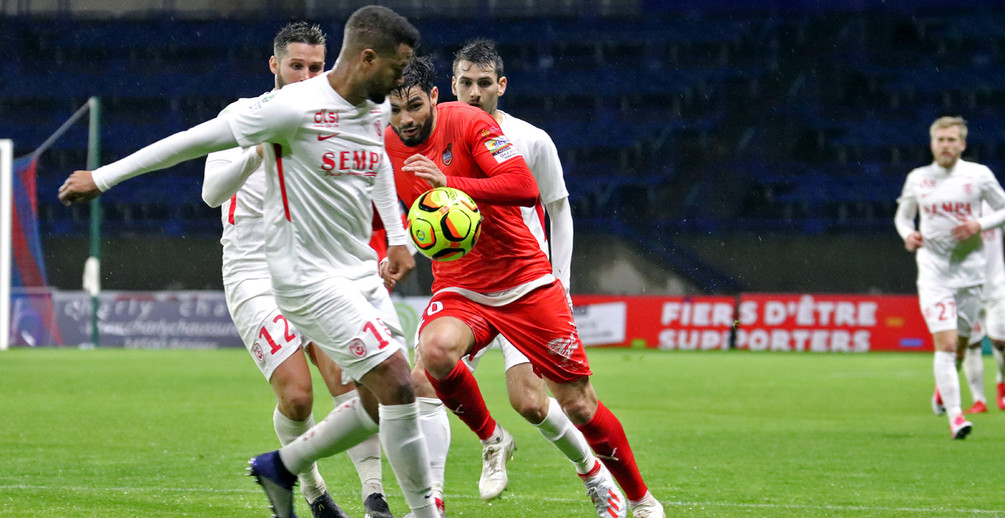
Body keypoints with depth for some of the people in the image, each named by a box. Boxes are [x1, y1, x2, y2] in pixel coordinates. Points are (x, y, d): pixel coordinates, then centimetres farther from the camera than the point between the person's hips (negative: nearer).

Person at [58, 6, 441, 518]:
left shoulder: (376, 111, 7)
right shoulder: (295, 108, -18)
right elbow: (199, 139, -13)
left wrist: (397, 237, 28)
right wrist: (103, 177, -9)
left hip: (361, 274, 9)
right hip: (309, 278, -9)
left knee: (382, 401, 6)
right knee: (397, 385, -16)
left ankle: (280, 467, 25)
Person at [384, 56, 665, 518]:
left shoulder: (467, 122, -14)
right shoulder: (383, 150, -2)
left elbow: (525, 187, -26)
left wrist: (450, 182, -35)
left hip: (524, 281, -2)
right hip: (458, 288, 3)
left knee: (579, 406, 0)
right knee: (435, 351, -33)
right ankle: (490, 440, -6)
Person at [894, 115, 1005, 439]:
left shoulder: (979, 175, 1)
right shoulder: (917, 179, 4)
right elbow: (902, 215, 18)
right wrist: (907, 234, -4)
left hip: (969, 269, 1)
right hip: (933, 268, -1)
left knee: (960, 345, 10)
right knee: (945, 343, -15)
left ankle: (943, 388, 41)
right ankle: (955, 416, -17)